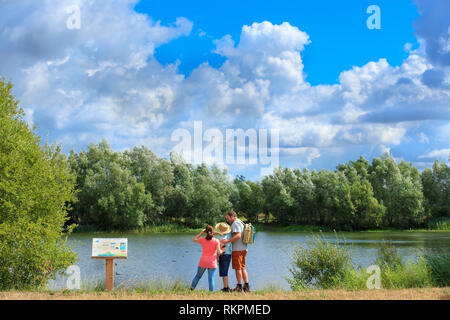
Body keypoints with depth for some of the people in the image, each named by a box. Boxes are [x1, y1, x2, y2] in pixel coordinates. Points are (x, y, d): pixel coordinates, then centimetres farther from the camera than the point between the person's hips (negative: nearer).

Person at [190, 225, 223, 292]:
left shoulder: (202, 239, -2)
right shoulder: (216, 241, -7)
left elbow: (194, 240, 19)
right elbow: (219, 252, -12)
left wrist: (201, 233, 15)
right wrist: (222, 250, 10)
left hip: (203, 262, 2)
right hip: (212, 263, -2)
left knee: (198, 276, 19)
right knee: (211, 279, -1)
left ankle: (191, 288, 18)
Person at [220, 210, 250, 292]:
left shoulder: (235, 223, -11)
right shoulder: (241, 223, 19)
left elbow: (238, 235, -24)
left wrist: (227, 241, -25)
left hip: (237, 249, -9)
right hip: (243, 249, 9)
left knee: (238, 268, -4)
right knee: (243, 267, 11)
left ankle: (239, 287, -2)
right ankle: (246, 286, 9)